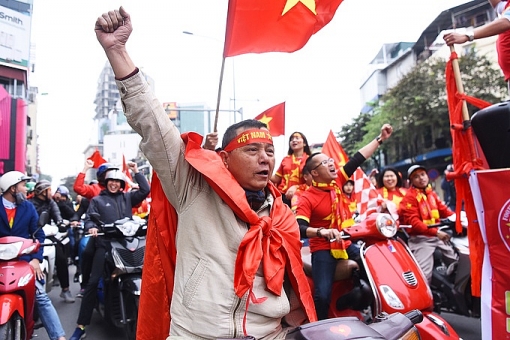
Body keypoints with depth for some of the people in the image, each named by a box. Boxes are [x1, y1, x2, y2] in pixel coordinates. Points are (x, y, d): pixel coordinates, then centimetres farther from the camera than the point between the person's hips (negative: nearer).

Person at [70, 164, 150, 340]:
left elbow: (145, 190, 7)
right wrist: (91, 227, -18)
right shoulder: (97, 200, 14)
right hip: (104, 243, -1)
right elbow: (89, 218, 4)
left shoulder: (127, 197, 17)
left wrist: (136, 172, 5)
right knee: (92, 282, -7)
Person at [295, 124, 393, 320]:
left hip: (346, 243, 6)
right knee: (322, 295, -14)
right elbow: (299, 228, -25)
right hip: (323, 249, -6)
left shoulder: (337, 181, 1)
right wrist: (322, 232, -42)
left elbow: (358, 159, 2)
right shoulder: (307, 198, -15)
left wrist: (380, 139, 3)